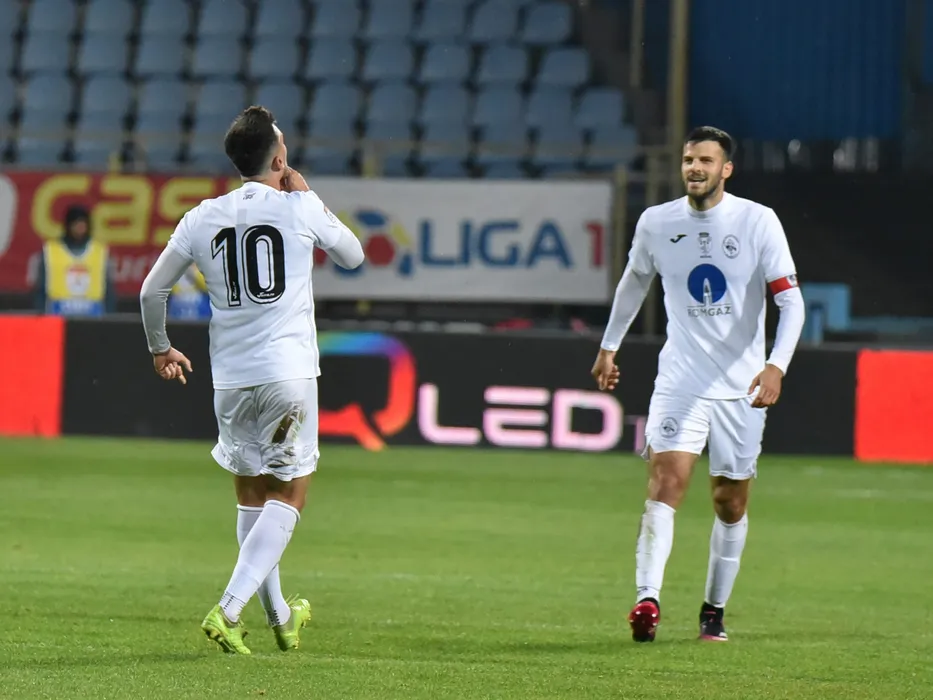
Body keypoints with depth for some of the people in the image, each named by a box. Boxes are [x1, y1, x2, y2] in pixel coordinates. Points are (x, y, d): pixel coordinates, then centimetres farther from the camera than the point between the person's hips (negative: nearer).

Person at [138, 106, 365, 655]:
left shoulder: (202, 218, 4)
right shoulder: (300, 207, -5)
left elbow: (152, 290, 10)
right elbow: (353, 256, 13)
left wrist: (160, 348, 28)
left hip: (231, 378, 4)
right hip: (289, 372, -4)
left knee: (251, 495, 17)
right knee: (289, 494, 1)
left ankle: (280, 617, 24)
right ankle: (230, 609, -15)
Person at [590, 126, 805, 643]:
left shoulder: (758, 222, -6)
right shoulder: (656, 223, 2)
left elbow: (790, 300, -8)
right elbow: (634, 282, 22)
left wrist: (776, 365, -21)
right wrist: (609, 347, 26)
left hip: (741, 386, 0)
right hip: (680, 380, 0)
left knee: (731, 503, 7)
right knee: (666, 480, -19)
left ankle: (714, 610, 23)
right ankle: (647, 600, -29)